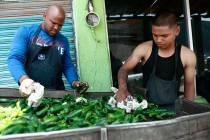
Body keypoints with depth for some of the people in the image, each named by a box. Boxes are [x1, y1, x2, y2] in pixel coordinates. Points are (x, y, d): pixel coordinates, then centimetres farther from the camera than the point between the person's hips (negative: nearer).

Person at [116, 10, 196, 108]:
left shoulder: (188, 56, -7)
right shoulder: (144, 49, -9)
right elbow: (124, 69, -2)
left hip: (172, 108, 1)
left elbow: (189, 85, 6)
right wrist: (123, 88, -21)